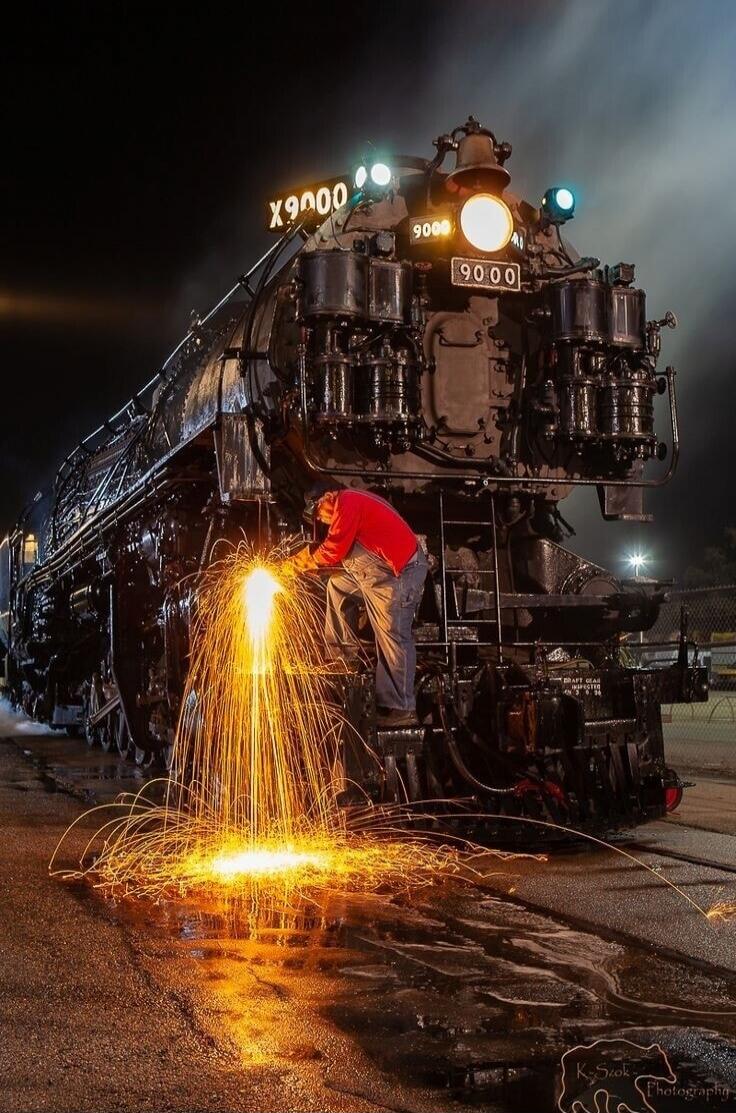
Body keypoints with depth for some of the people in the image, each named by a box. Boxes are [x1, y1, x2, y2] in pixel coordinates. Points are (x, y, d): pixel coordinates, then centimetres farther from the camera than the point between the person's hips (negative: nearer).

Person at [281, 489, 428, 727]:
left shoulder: (348, 504, -14)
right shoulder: (354, 501, 17)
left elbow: (333, 551, -13)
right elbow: (342, 551, 18)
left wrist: (303, 561, 4)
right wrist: (306, 560, 11)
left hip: (400, 574, -11)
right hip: (387, 571, 11)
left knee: (393, 638, -7)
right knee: (338, 586, 19)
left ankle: (401, 709, -1)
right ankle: (344, 653, 23)